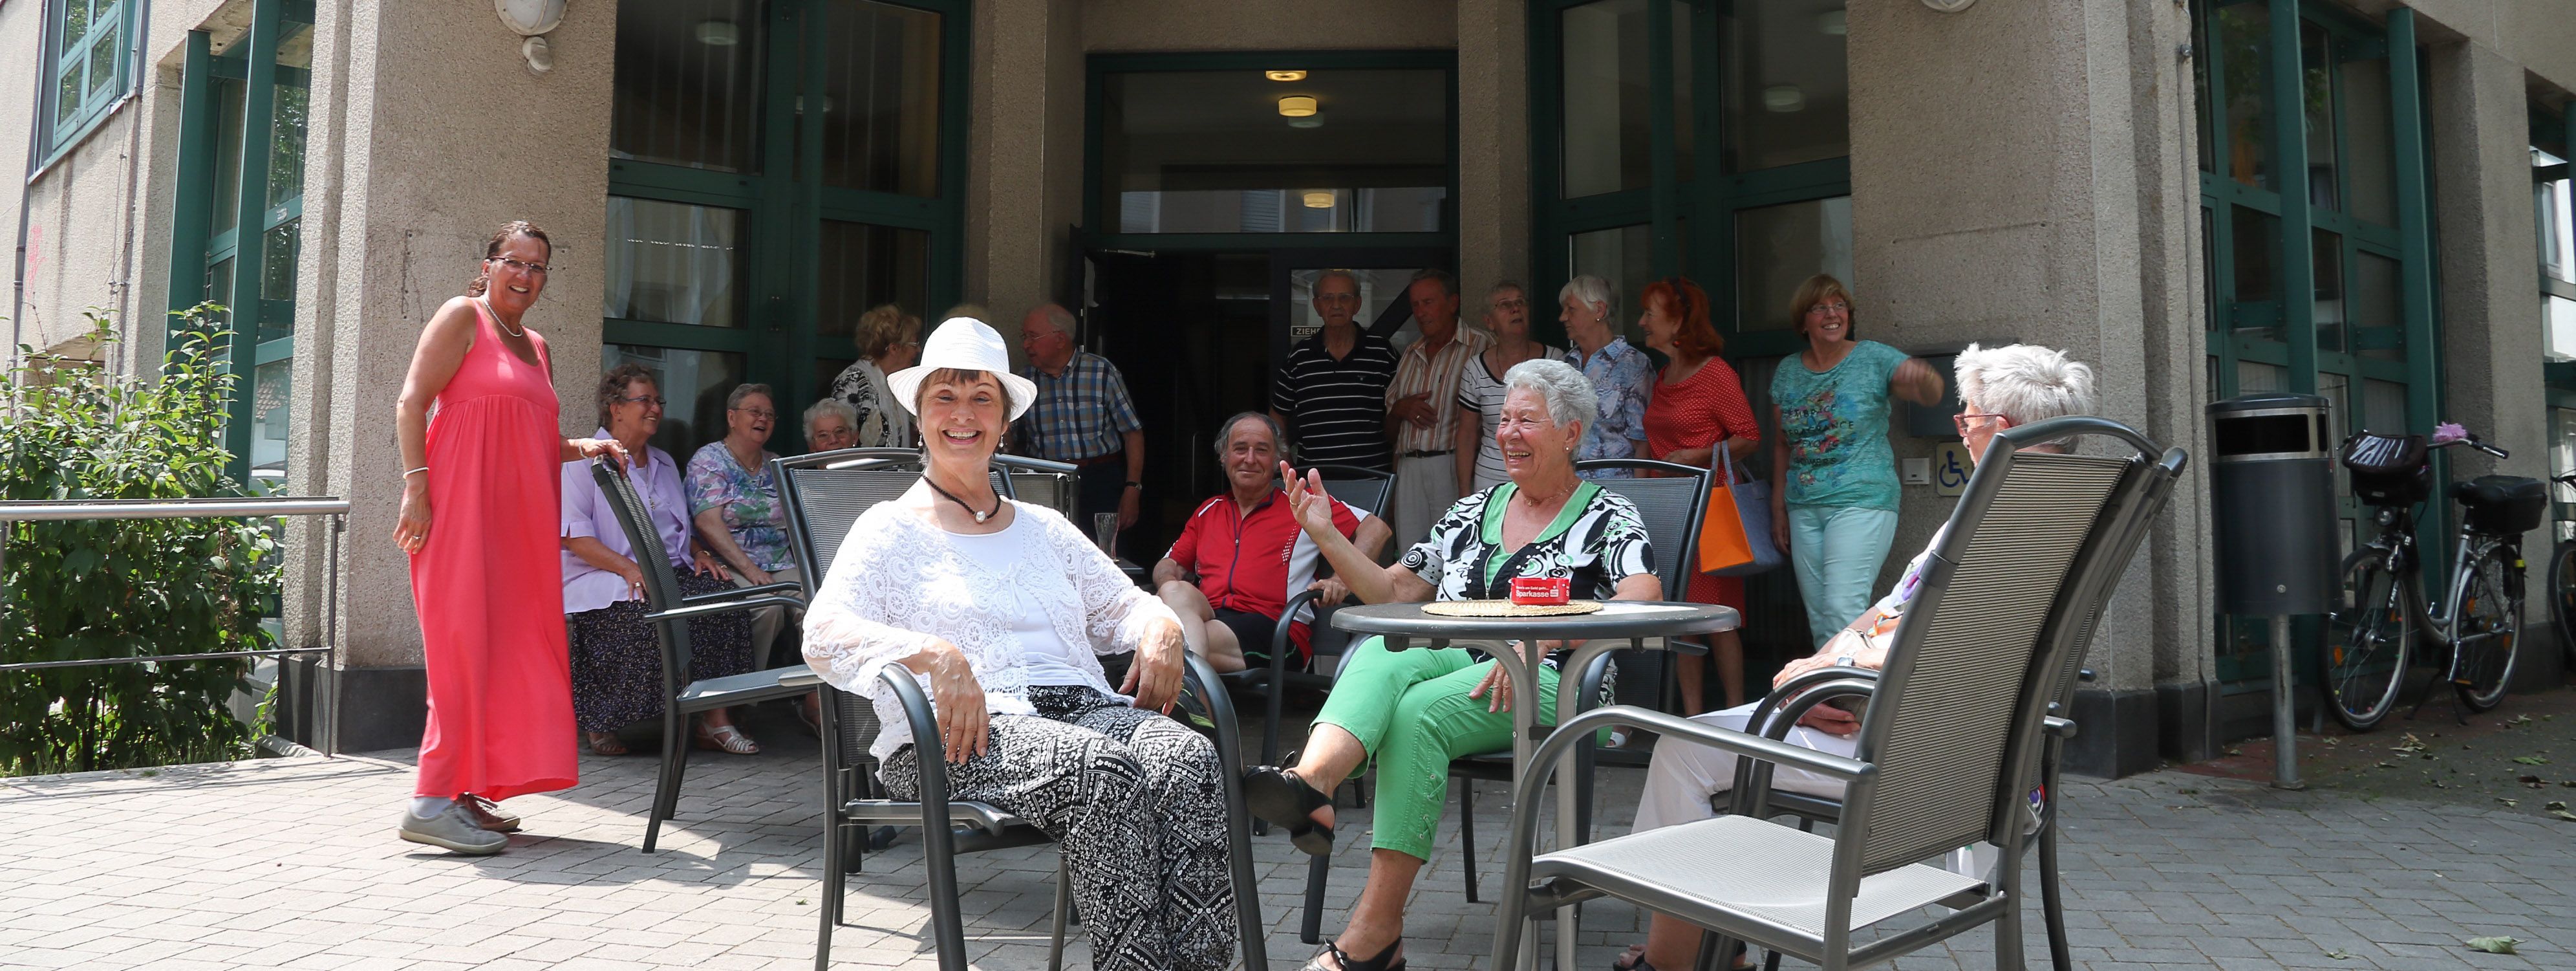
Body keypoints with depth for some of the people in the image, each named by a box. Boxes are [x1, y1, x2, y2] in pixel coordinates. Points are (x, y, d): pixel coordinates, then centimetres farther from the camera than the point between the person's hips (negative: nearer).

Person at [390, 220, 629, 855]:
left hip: (517, 520, 8)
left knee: (508, 646, 6)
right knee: (464, 642, -11)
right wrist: (416, 485, -17)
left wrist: (582, 448, 13)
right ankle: (432, 802, -9)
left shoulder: (537, 347, 23)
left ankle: (467, 790, 14)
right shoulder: (463, 317, 1)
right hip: (461, 506, -8)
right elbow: (411, 403, -8)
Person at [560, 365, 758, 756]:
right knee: (648, 610, -36)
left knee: (721, 592, -24)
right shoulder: (585, 461, 2)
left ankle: (715, 716, -28)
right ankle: (597, 720, -20)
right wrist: (629, 569, -22)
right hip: (605, 578, -6)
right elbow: (573, 536, -9)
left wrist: (700, 554, 6)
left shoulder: (664, 463, 25)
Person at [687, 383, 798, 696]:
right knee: (768, 605, -34)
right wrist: (750, 570, -21)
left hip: (781, 565, 5)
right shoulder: (708, 460, 2)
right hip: (731, 565, -5)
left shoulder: (775, 464, 19)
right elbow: (708, 523, -11)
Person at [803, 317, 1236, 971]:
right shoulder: (893, 527, 12)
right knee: (1107, 770, -36)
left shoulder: (1042, 527, 28)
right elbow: (824, 633, -3)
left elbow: (1124, 602, 28)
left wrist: (1161, 626, 3)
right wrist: (932, 654, -22)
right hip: (960, 736, -4)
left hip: (1082, 705, 5)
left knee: (1189, 759, -29)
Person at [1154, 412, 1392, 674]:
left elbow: (1376, 528, 9)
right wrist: (1170, 584, 5)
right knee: (1175, 593, -34)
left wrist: (1343, 580, -8)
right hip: (1208, 617, 4)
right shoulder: (1208, 511, 27)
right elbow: (1170, 563, 32)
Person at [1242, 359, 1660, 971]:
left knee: (1418, 712, -32)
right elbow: (1393, 592, 20)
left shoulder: (1607, 517, 7)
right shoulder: (1475, 510, 22)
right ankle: (1310, 786, -57)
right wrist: (1325, 535, 7)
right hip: (1456, 663, 5)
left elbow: (1643, 595, -14)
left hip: (1550, 684, -4)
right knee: (1382, 655, -29)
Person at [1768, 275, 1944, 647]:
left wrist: (1924, 377, -40)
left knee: (1842, 611, -16)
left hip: (1861, 501, -5)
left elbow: (1931, 395, -16)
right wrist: (1778, 508, 14)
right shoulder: (1787, 372, 10)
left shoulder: (1874, 359, -3)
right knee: (1818, 618, 9)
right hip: (1803, 508, 5)